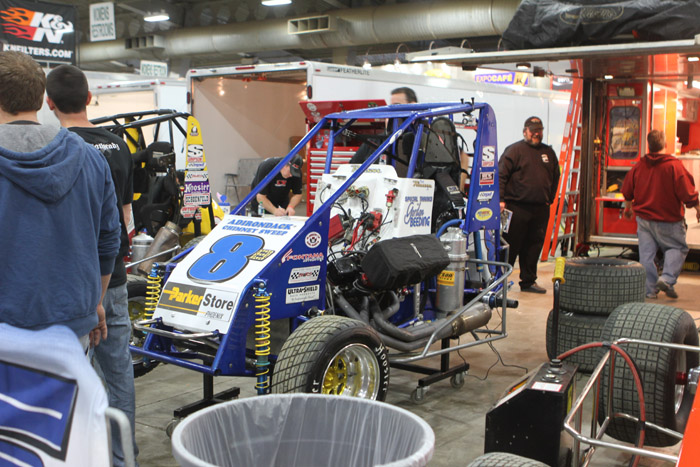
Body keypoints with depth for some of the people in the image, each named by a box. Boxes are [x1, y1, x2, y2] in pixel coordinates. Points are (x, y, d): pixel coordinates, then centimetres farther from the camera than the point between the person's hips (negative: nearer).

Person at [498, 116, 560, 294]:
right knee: (510, 246, -2)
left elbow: (555, 177, 23)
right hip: (517, 207, -6)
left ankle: (528, 281, 19)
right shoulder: (514, 150, -2)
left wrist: (549, 199, 14)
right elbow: (501, 175, -7)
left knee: (534, 245, 9)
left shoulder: (548, 152, 17)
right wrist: (501, 199, -14)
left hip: (541, 209, 6)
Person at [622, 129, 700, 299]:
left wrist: (628, 207, 30)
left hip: (644, 218, 4)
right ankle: (667, 278, -8)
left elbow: (627, 190, 12)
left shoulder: (639, 166, 0)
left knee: (646, 253, 7)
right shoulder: (674, 165, -16)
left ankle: (649, 289, 8)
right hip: (669, 220, -4)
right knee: (677, 247, 11)